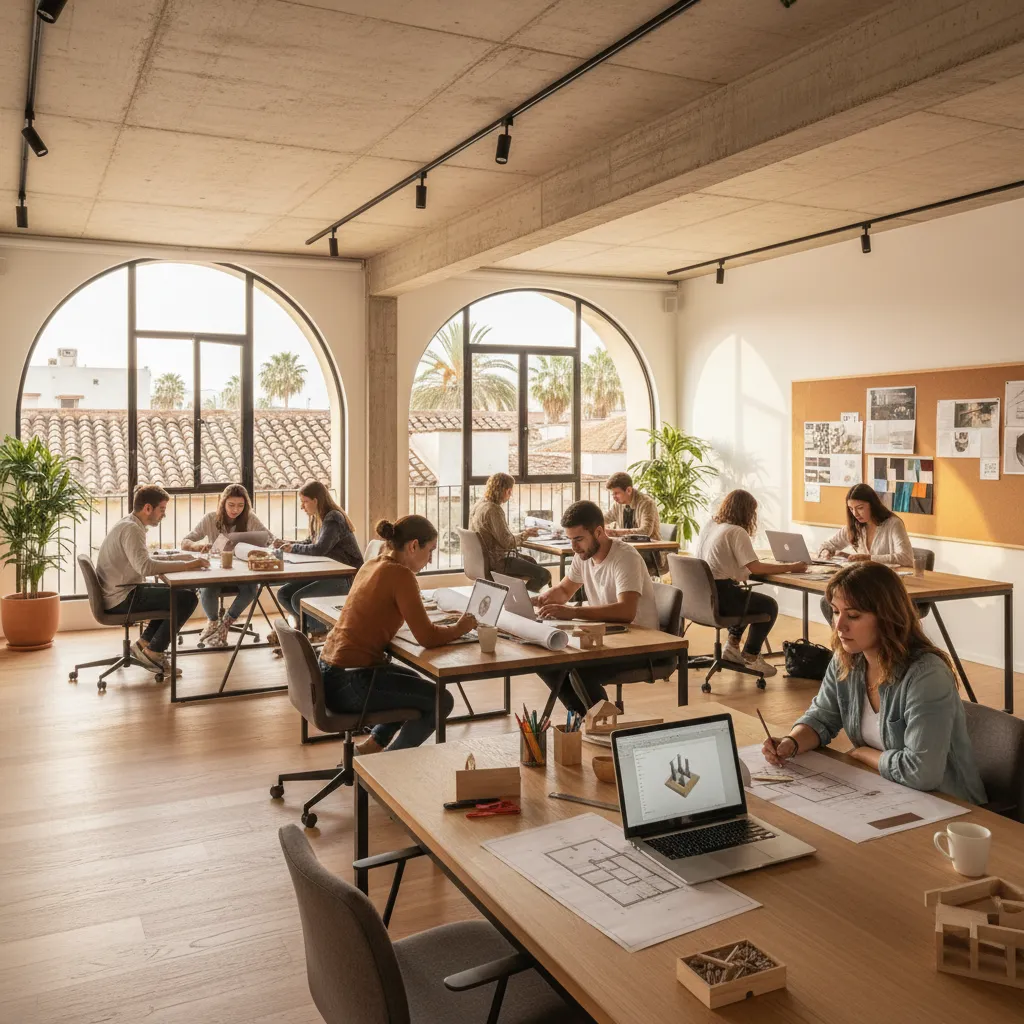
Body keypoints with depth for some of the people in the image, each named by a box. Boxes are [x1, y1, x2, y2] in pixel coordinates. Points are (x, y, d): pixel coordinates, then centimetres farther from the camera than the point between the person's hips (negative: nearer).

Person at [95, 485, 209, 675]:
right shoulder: (131, 528, -19)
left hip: (120, 593, 10)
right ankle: (153, 652, -3)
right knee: (188, 598, -13)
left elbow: (146, 559, 18)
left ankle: (145, 643, 16)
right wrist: (187, 565, -28)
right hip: (122, 598, -10)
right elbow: (145, 566, -33)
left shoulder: (129, 525, 13)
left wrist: (186, 557, 6)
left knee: (176, 592, 21)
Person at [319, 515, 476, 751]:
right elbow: (427, 637, -19)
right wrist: (459, 628, 0)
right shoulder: (401, 575, -17)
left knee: (413, 681, 30)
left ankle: (371, 746, 25)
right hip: (348, 685, -10)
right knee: (441, 701, 1)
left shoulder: (371, 566, 9)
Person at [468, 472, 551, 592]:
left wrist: (521, 533, 9)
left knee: (531, 561, 30)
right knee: (544, 575, -12)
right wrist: (525, 534, -8)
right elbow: (507, 542, -23)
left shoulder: (480, 504, 6)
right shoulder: (493, 510, -23)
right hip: (497, 561, -11)